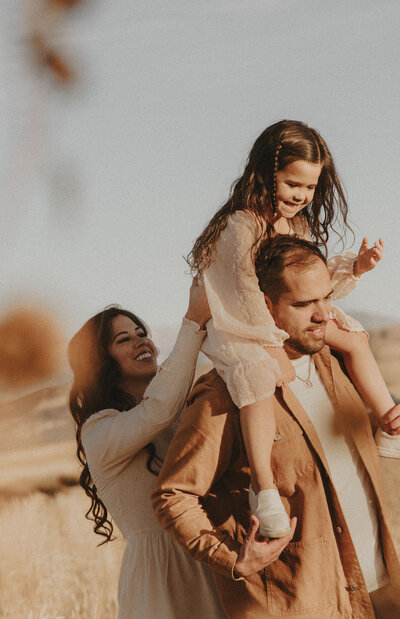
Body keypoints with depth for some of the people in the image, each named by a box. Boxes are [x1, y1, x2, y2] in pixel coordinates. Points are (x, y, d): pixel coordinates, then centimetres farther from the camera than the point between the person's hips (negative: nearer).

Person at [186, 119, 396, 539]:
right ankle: (263, 485, -38)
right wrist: (275, 348, -22)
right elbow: (248, 294, -23)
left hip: (286, 319, 9)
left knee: (354, 339, 7)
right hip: (239, 328, -9)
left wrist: (353, 267, -6)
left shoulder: (301, 227, 4)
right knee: (257, 375, -37)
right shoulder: (241, 227, -24)